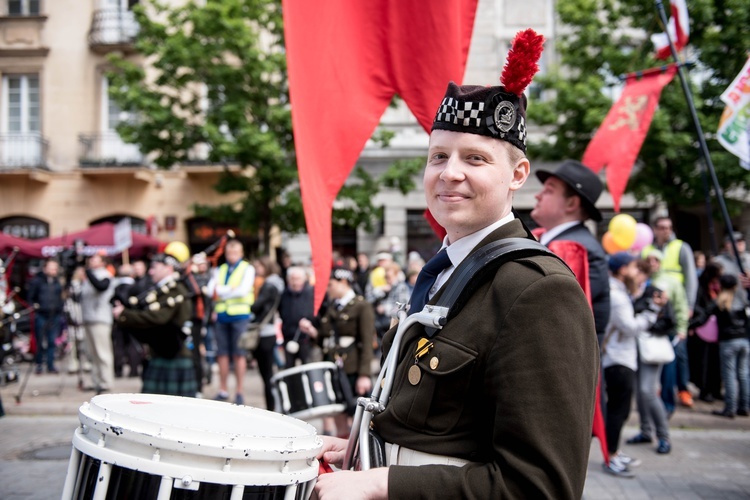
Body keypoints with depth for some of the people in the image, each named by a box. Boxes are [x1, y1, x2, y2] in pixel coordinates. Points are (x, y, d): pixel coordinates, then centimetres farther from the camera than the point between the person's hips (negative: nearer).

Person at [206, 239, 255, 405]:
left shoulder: (248, 269, 3)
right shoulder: (220, 270, 15)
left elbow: (243, 290, -13)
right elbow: (211, 290, 1)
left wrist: (220, 291, -10)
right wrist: (231, 289, -14)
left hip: (240, 315, -4)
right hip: (221, 316, 4)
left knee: (239, 354, -2)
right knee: (222, 354, 6)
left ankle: (239, 392, 2)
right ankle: (223, 391, 14)